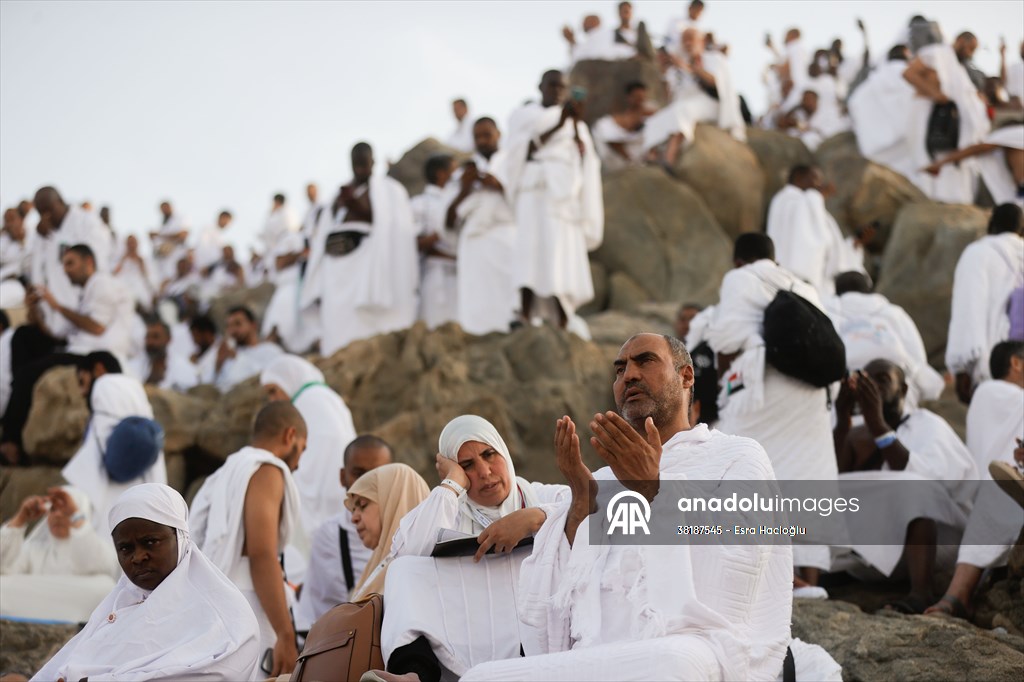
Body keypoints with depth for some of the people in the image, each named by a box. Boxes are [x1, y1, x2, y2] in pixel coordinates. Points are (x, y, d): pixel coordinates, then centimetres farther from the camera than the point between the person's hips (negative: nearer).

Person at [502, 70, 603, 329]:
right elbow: (524, 149, -2)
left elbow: (583, 155, 7)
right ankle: (526, 319, -25)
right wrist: (557, 125, -10)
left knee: (564, 257, -10)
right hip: (533, 185, -2)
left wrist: (576, 124, -7)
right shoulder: (523, 116, 15)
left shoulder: (573, 121, 21)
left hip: (563, 190, 2)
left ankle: (563, 326, -16)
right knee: (530, 254, -17)